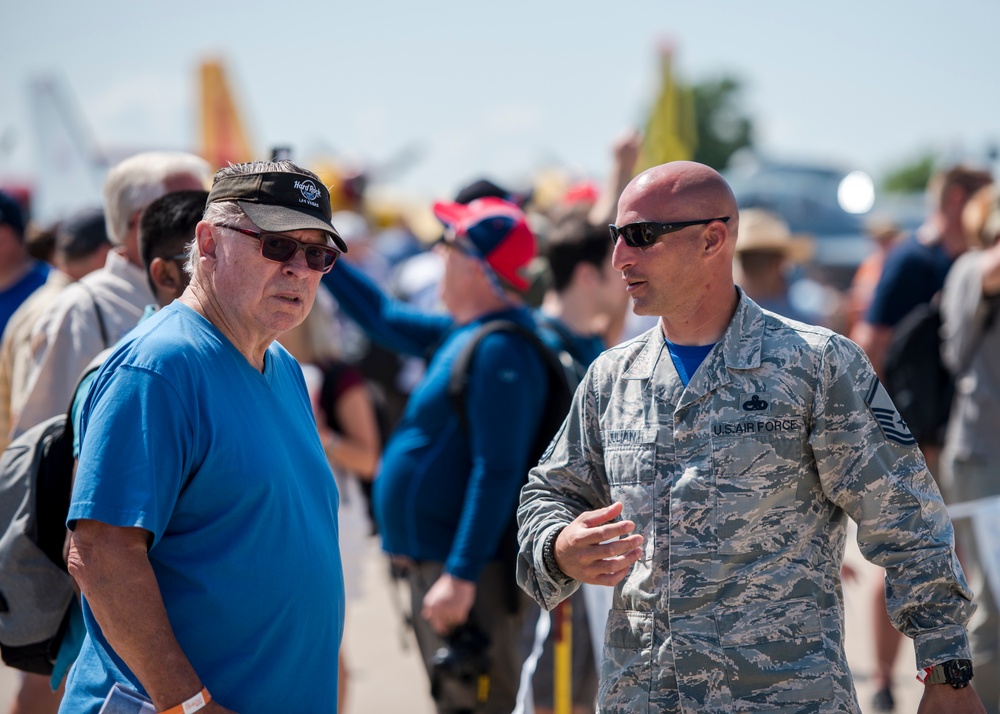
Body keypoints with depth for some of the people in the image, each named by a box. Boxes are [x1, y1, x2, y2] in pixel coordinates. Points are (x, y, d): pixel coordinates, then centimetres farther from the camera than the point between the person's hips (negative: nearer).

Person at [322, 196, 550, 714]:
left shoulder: (500, 351, -19)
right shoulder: (463, 335, 12)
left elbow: (497, 472, -24)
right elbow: (385, 318, 27)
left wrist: (461, 575, -26)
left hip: (470, 572, -11)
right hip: (434, 562, 11)